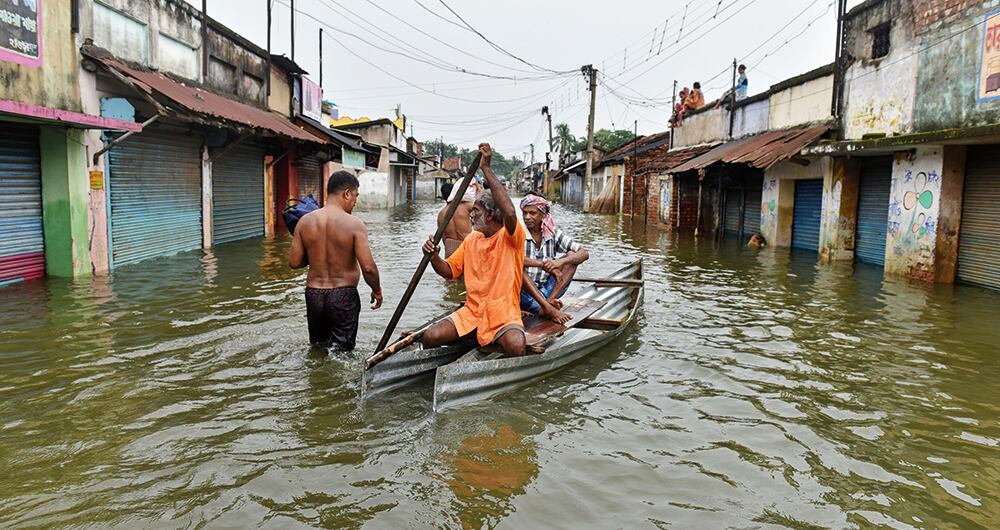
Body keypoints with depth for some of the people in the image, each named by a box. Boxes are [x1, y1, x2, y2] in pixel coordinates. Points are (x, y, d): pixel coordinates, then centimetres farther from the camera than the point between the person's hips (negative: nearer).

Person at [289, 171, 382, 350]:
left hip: (313, 295, 4)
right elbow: (368, 267, -17)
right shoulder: (354, 224, -14)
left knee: (317, 349, 22)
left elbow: (294, 262, 1)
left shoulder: (305, 221, -1)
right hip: (343, 296, -4)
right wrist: (377, 290, 1)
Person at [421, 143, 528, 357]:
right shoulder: (471, 240, 14)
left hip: (504, 315, -5)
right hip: (471, 312, 5)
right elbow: (449, 271, 16)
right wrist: (434, 257, -8)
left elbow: (510, 213, -29)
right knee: (430, 337, -15)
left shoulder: (511, 237, -6)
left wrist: (486, 169, -28)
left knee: (516, 347, -35)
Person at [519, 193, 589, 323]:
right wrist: (544, 265, -31)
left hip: (545, 291, 3)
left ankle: (549, 301, -26)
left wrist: (561, 261, -26)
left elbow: (584, 253, -6)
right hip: (523, 293, -3)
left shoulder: (553, 233, 2)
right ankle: (547, 308, -38)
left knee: (571, 256, -8)